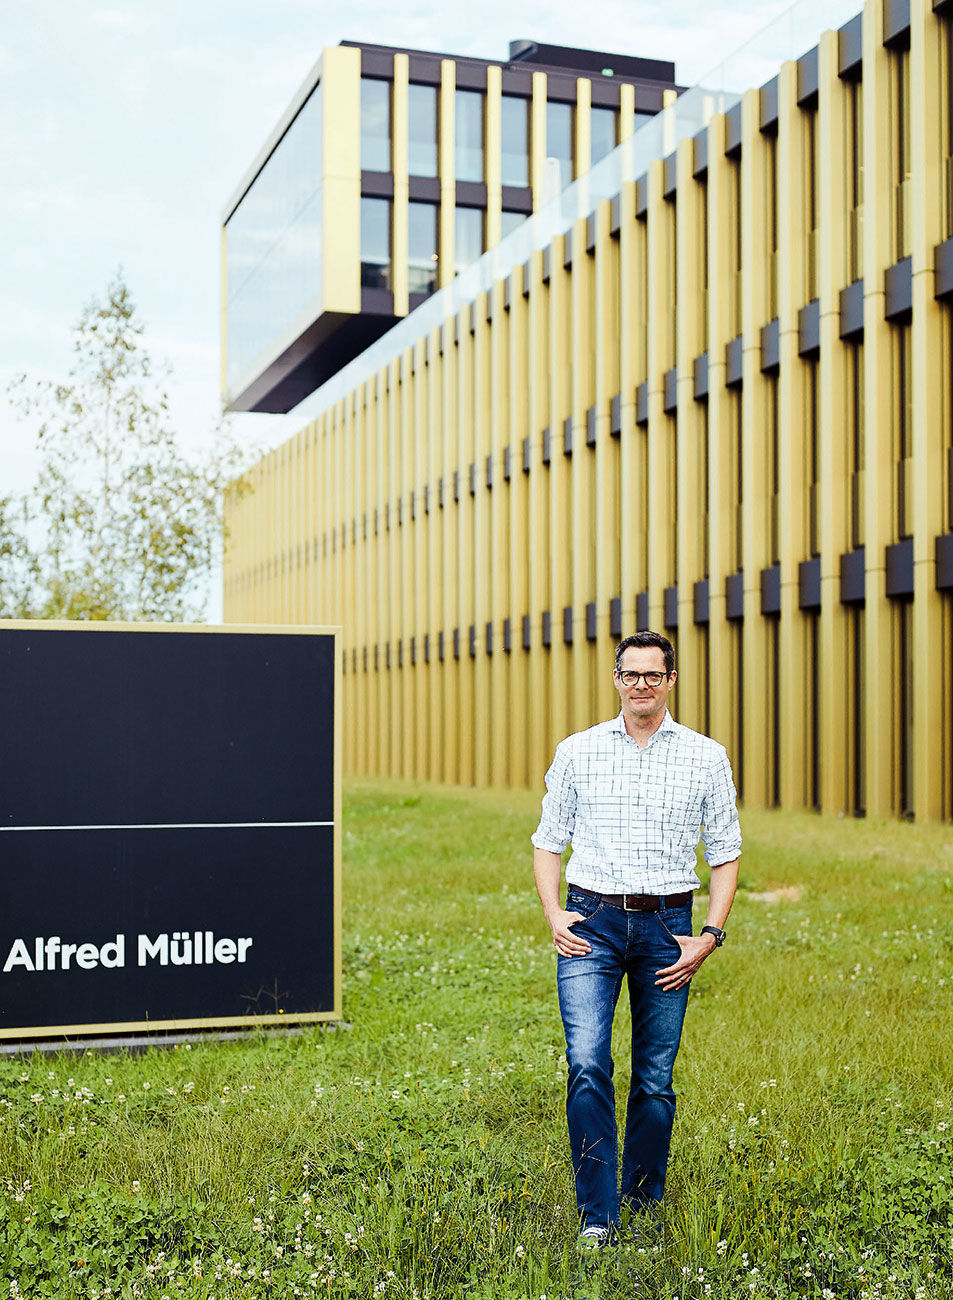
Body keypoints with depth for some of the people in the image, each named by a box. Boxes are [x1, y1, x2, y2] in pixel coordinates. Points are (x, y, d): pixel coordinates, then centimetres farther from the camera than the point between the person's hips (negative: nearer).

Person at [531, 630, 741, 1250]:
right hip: (591, 924, 0)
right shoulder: (577, 751, 6)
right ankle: (597, 1216, -6)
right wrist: (553, 914, -2)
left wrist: (710, 936, -1)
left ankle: (645, 1206, 23)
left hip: (665, 926, 1)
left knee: (656, 1081, 5)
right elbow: (549, 840, 12)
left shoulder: (707, 758, 5)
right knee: (587, 1065, -14)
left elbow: (726, 854, 8)